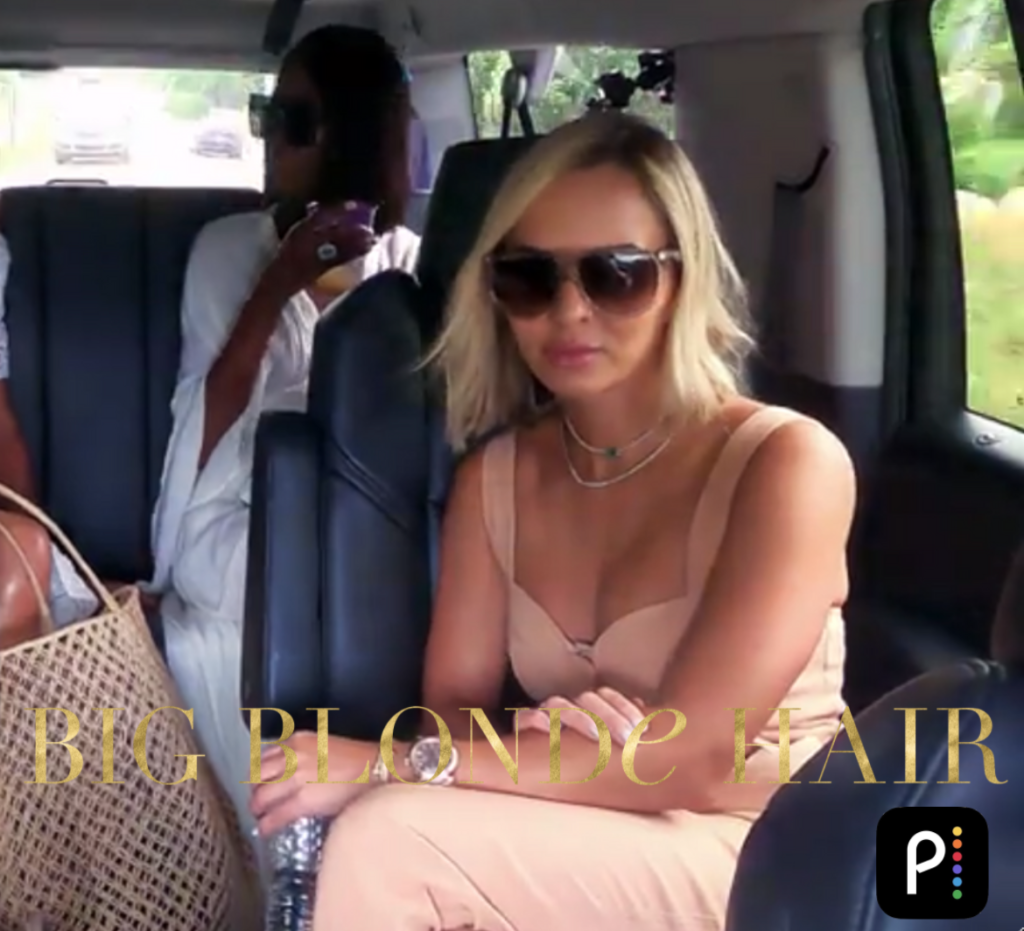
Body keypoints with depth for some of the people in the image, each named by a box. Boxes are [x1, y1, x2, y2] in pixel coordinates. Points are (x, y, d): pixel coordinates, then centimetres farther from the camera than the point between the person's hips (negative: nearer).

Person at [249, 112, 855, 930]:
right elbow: (455, 703, 1)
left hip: (764, 861, -4)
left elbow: (687, 760, -20)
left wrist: (392, 763, -21)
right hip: (569, 839, 5)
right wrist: (541, 751, -23)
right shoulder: (494, 474, 4)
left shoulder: (785, 463, -14)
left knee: (386, 841, -25)